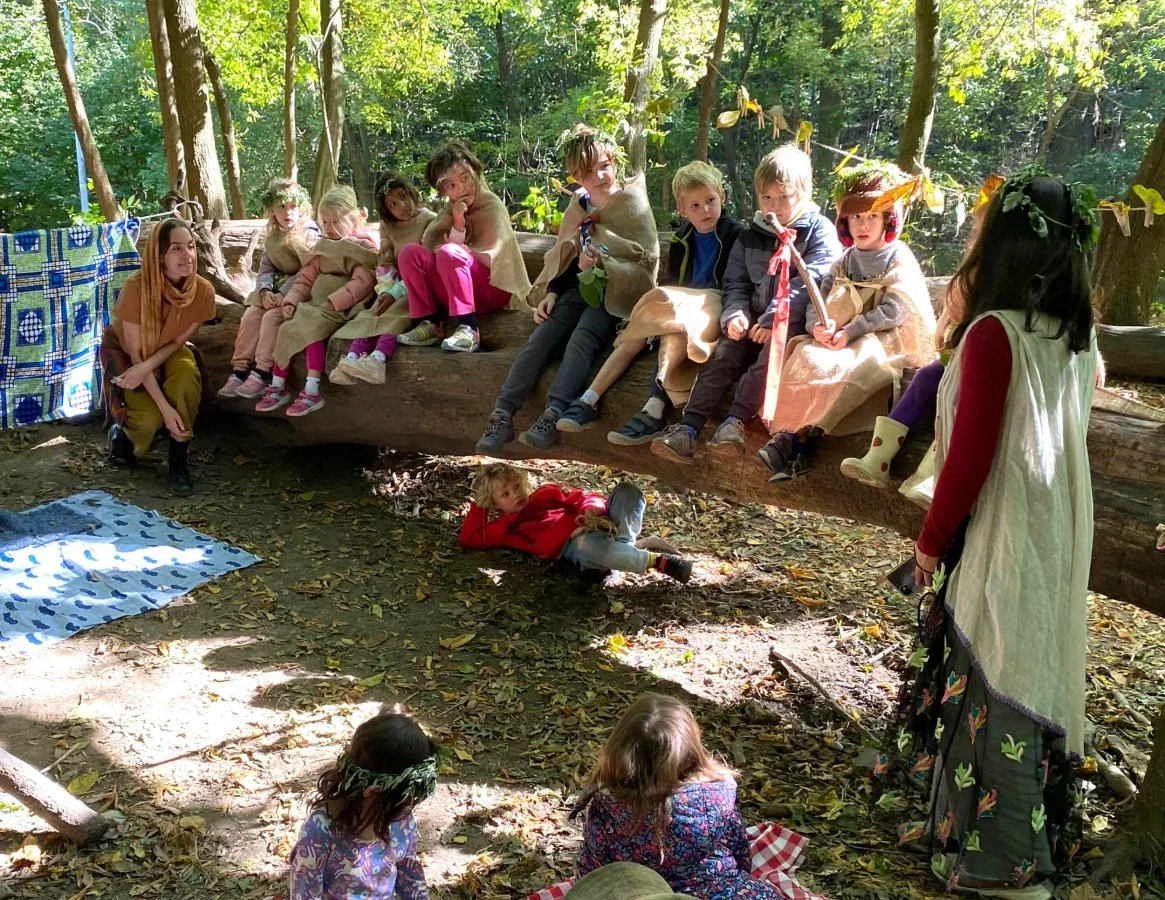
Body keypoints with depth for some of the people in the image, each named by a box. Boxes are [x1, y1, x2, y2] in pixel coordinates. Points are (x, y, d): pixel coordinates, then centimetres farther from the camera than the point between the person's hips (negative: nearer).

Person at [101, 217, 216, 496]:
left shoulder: (203, 291, -24)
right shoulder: (136, 287, -34)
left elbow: (178, 340, -11)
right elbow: (136, 353, -27)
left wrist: (148, 367, -30)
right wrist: (166, 409, -32)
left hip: (168, 349, 3)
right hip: (124, 350, -3)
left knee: (187, 376, -32)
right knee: (149, 418, -25)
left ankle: (179, 456, -14)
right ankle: (122, 432, 13)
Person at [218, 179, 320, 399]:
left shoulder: (309, 233, -10)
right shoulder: (272, 236, 12)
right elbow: (266, 268, 6)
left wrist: (283, 293, -24)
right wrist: (265, 290, -16)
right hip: (276, 290, 7)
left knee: (272, 316, -26)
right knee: (250, 314, -14)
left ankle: (262, 374, -24)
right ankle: (239, 371, -12)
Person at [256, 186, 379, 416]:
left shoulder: (365, 245, -3)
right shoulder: (323, 246, 21)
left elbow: (362, 282, -18)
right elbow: (306, 278, 15)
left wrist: (332, 302, -24)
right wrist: (291, 301, -2)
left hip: (344, 308, -7)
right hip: (317, 303, 7)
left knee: (310, 326, -29)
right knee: (286, 328, -14)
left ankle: (312, 391, -32)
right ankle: (277, 387, -10)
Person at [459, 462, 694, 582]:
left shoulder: (545, 495, 29)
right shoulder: (504, 528, 25)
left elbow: (581, 497, 18)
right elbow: (468, 539, 20)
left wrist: (593, 510, -5)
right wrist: (478, 507, 24)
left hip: (600, 524, 4)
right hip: (574, 544, -3)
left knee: (626, 490, -22)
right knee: (589, 546, -43)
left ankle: (622, 544, -31)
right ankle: (656, 561, -34)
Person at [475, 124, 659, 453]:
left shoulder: (632, 203, -2)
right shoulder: (578, 206, 14)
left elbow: (647, 257, -9)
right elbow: (562, 257, 19)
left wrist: (602, 263, -23)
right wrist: (551, 292, 3)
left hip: (614, 293, -5)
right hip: (578, 289, 5)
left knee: (582, 338, -33)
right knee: (540, 338, -19)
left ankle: (553, 416, -46)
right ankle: (502, 416, -27)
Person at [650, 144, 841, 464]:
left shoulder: (819, 231, -1)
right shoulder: (750, 237, 15)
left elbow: (809, 282, -13)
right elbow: (736, 284, 11)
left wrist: (774, 319, -22)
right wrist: (735, 314, -11)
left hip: (795, 322, -4)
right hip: (754, 321, 4)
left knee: (772, 351, -33)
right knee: (724, 354, -19)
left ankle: (735, 421, -37)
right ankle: (688, 428, -29)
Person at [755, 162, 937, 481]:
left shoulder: (899, 259, 1)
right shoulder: (845, 262, 18)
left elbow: (894, 311, -13)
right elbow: (817, 301, 8)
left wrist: (850, 332, -22)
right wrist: (816, 325, -15)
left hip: (885, 343, -5)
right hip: (839, 340, 6)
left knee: (826, 367, -33)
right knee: (805, 354, -24)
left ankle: (799, 436, -30)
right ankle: (794, 437, -33)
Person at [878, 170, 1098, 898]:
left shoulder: (995, 333, -20)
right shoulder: (1078, 333, 3)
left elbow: (971, 455, -19)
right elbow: (1065, 438, 9)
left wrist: (931, 540, -6)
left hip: (1001, 540, -8)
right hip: (1058, 535, 8)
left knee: (989, 683, 4)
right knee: (1034, 675, 18)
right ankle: (966, 818, 36)